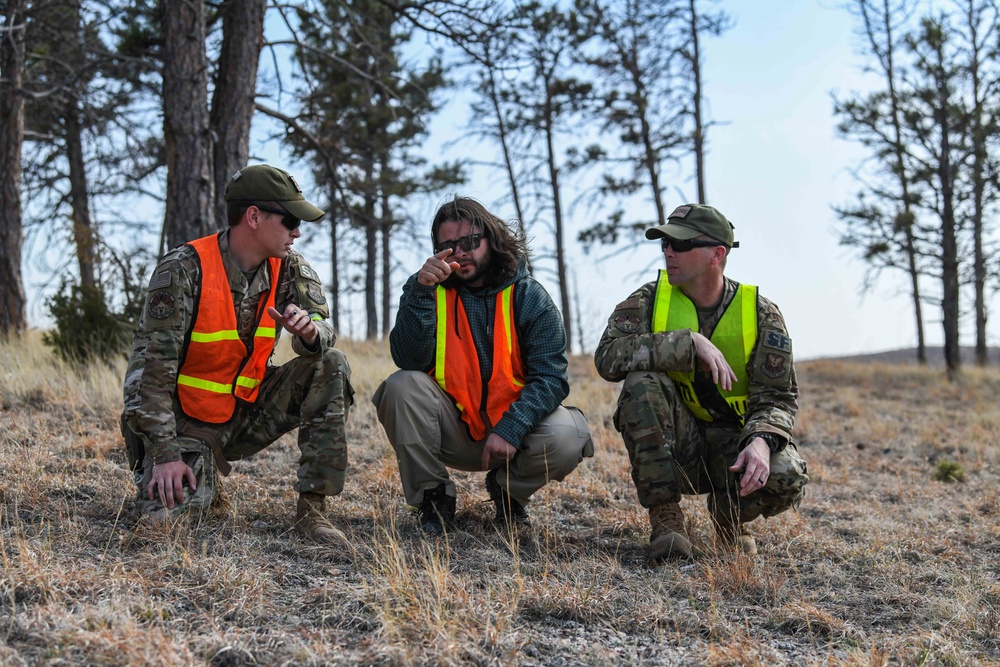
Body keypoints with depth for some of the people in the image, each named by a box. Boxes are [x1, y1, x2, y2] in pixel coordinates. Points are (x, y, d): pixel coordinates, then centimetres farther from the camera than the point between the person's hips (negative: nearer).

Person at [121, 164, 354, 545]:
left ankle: (310, 509, -14)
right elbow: (154, 363, -20)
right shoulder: (184, 269, -18)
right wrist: (165, 453, -24)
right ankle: (204, 479, 13)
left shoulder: (288, 269, -3)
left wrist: (309, 331, -34)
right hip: (188, 421, -4)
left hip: (249, 410, 4)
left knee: (331, 366, -17)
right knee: (165, 512, -26)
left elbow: (323, 336, -7)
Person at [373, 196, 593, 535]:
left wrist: (510, 430, -27)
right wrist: (422, 292, -28)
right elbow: (410, 361, -17)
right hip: (451, 430, 0)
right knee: (402, 386, -27)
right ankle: (433, 496, -7)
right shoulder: (425, 288, -2)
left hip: (512, 425, 0)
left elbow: (550, 376, -12)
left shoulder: (529, 297, -4)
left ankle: (508, 490, 7)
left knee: (566, 438, -29)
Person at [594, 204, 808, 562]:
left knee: (786, 476, -31)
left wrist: (762, 440, -31)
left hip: (733, 444, 0)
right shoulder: (650, 300, -6)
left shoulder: (760, 313, -6)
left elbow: (777, 397, -8)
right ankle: (664, 516, -19)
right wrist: (691, 342, -29)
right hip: (671, 443, 0)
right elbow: (607, 357, -23)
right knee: (641, 383, -29)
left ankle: (729, 513, 6)